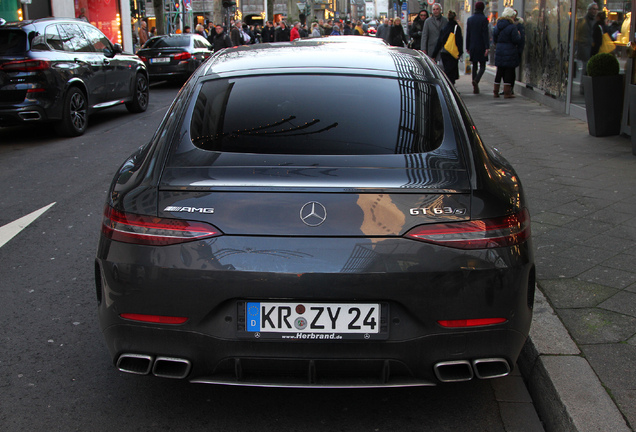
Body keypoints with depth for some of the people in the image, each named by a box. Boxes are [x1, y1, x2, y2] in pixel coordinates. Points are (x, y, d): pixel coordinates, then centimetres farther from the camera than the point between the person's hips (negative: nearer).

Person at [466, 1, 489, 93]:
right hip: (481, 46, -4)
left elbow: (468, 34, 9)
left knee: (474, 66, 10)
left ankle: (475, 88, 8)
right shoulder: (484, 19, -8)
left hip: (472, 46, 4)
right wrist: (487, 47, -12)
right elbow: (485, 34, -12)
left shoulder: (470, 19, 6)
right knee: (482, 66, 2)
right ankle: (476, 80, -24)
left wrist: (467, 47, 15)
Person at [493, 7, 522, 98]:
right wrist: (518, 35, 5)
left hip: (499, 52, 6)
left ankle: (496, 91, 14)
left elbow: (494, 39, 13)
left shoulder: (498, 26, 7)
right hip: (510, 52, -6)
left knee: (499, 72, 12)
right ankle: (507, 92, 0)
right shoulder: (512, 27, -13)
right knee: (509, 72, 0)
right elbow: (516, 40, -13)